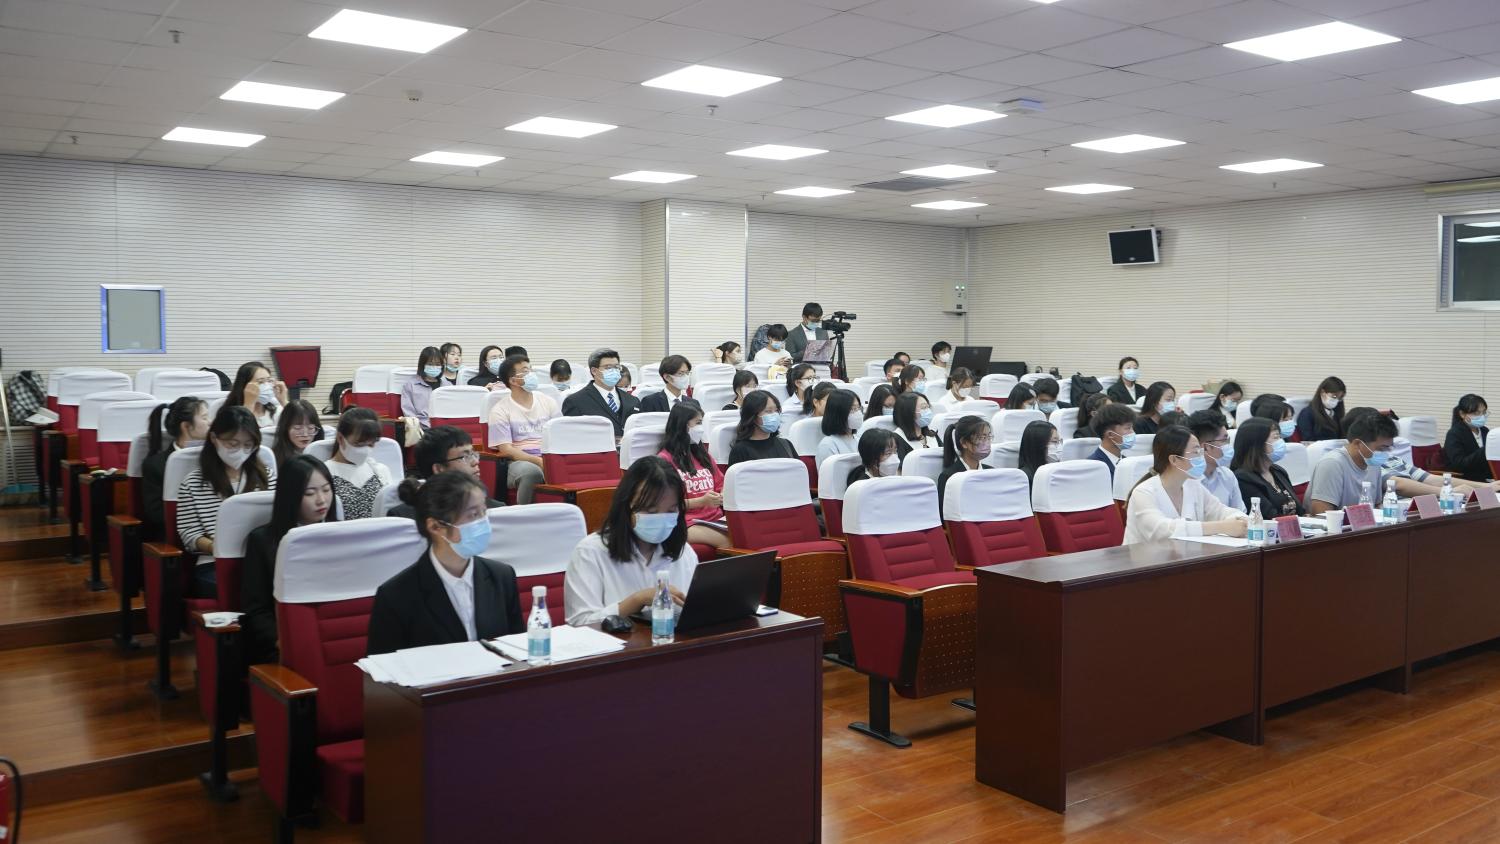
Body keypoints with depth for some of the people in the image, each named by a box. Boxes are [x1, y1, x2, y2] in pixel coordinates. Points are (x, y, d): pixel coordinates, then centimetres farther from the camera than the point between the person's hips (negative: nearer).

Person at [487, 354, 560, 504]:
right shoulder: (500, 410, 3)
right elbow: (506, 450, -5)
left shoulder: (548, 402, 15)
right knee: (530, 471, -40)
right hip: (521, 461, -3)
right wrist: (538, 461, -19)